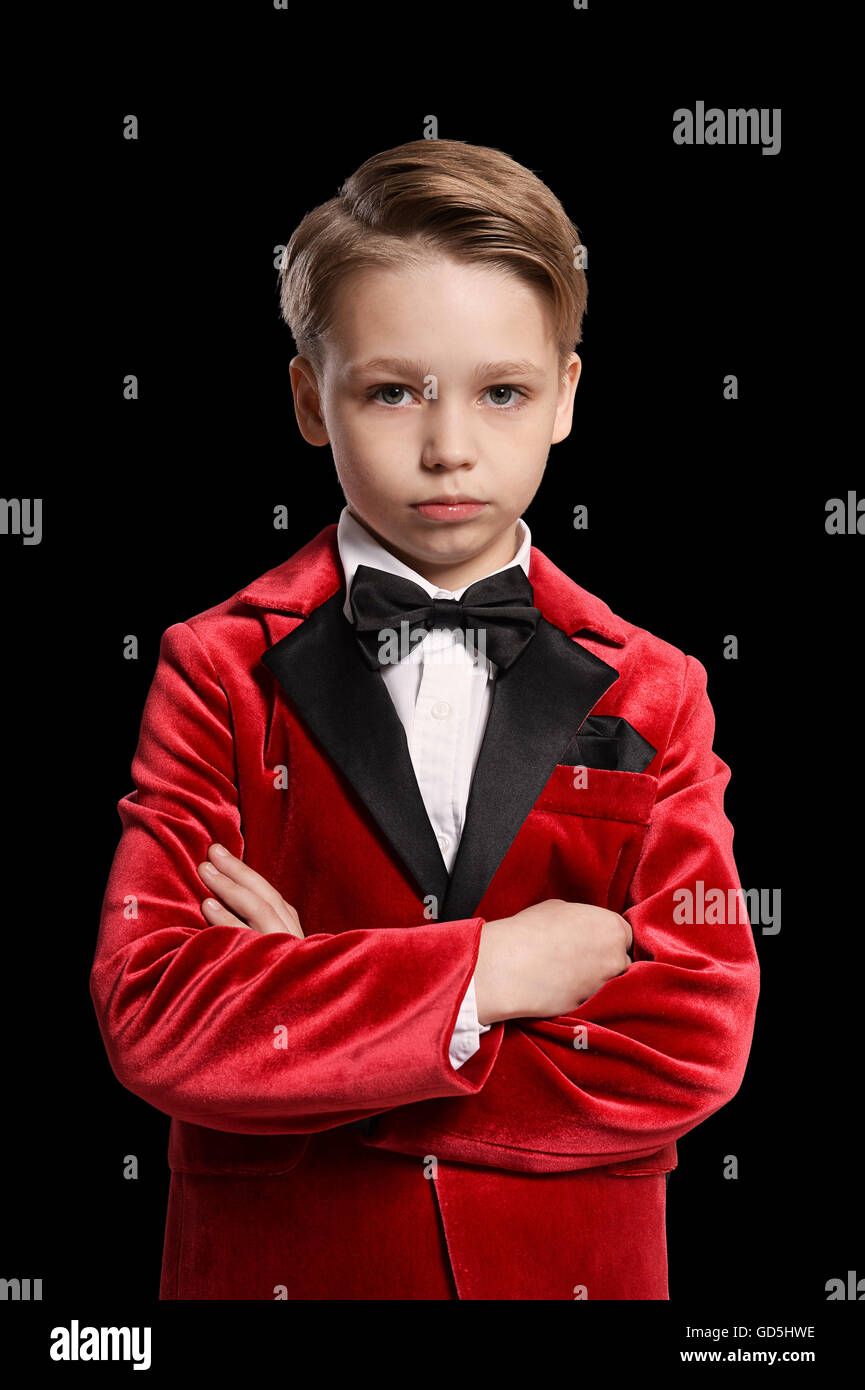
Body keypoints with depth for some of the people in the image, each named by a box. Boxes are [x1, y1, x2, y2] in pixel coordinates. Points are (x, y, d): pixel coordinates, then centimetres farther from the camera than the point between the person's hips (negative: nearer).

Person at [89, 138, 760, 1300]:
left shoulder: (651, 696, -4)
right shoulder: (221, 672, -7)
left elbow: (692, 1044, -14)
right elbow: (152, 1010, -17)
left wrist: (305, 1015, -18)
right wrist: (490, 971, -22)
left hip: (574, 1264, 1)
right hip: (270, 1260, 0)